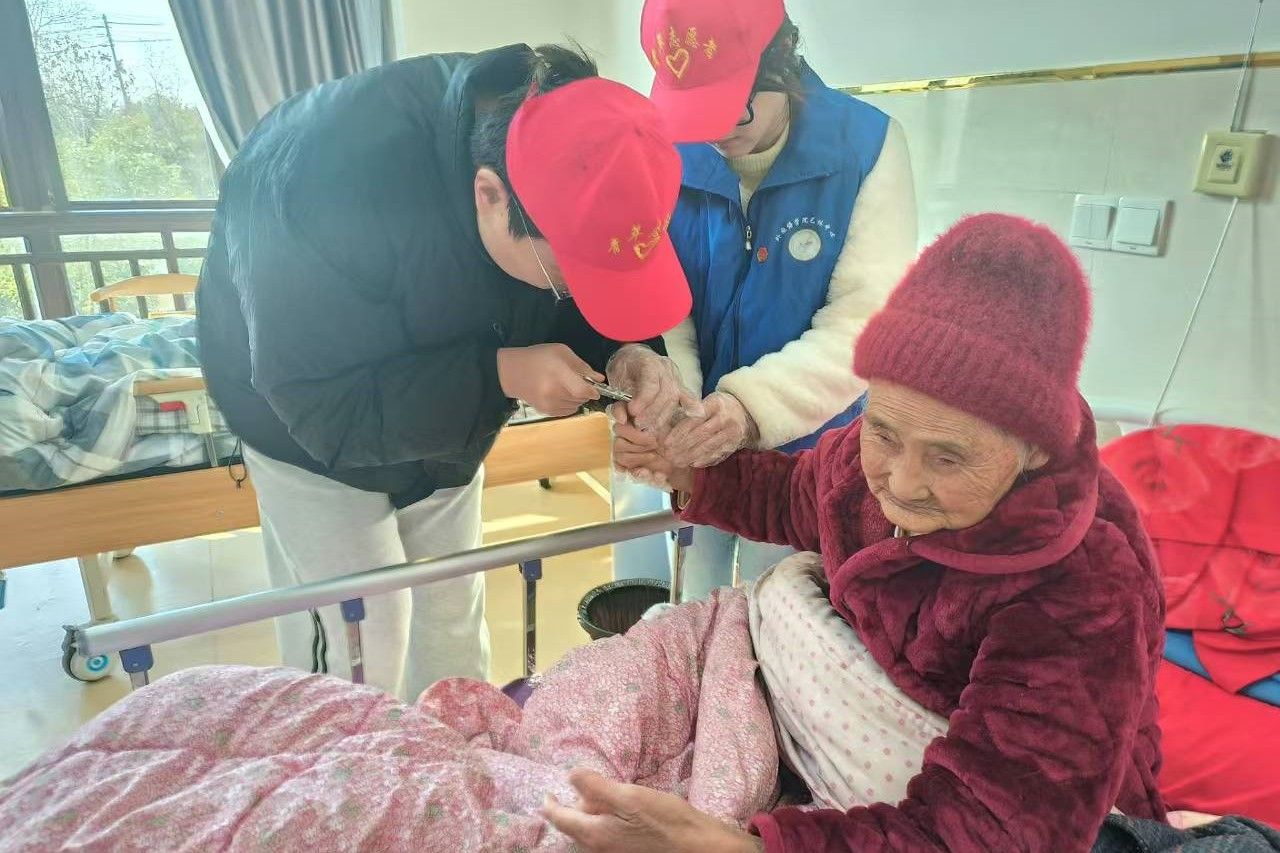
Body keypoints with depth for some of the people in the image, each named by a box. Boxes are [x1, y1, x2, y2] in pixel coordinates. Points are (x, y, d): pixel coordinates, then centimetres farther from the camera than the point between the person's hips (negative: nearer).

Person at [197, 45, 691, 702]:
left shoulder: (561, 152, -23)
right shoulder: (331, 180, -39)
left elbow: (577, 316, -9)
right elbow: (321, 405, -32)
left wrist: (622, 356, -31)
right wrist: (499, 375, -41)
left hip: (447, 421, 5)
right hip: (307, 430, -4)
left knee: (453, 622, 15)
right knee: (361, 649, -1)